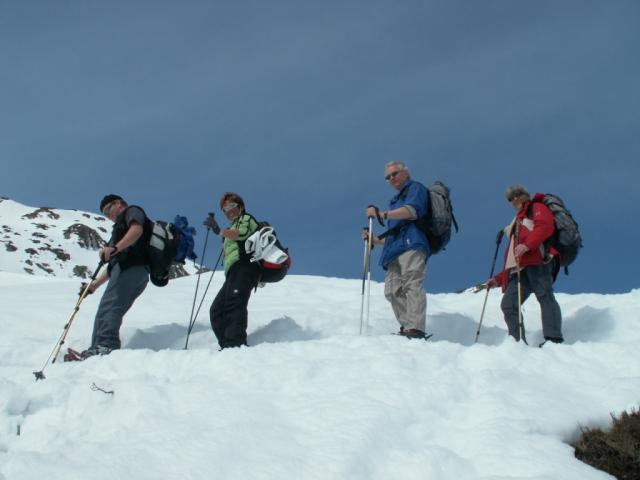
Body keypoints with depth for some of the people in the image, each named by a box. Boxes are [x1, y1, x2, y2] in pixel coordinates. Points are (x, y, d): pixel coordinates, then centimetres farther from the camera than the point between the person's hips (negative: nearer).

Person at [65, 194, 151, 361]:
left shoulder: (132, 211, 15)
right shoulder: (120, 227, 41)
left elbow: (137, 229, -11)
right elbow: (113, 266, 37)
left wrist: (115, 248, -24)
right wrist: (94, 285, 32)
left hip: (132, 267, -10)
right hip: (126, 267, 10)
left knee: (109, 307, -25)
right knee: (104, 313, -1)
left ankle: (106, 347, -41)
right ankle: (97, 350, -13)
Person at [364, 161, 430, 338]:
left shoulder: (415, 188, 13)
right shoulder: (396, 201, 36)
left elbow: (412, 210, -9)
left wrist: (382, 214, -13)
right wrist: (375, 240, 21)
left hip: (412, 245, -9)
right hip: (396, 251, 9)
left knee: (412, 285, -22)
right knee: (392, 290, -8)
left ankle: (415, 329, -33)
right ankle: (406, 327, -13)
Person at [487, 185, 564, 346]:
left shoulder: (537, 208, 17)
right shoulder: (517, 222, 39)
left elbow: (545, 226, -8)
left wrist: (527, 244, -22)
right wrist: (499, 279, 28)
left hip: (538, 261, -8)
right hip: (520, 268, 8)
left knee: (544, 296, -21)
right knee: (508, 304, -7)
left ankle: (554, 339, -31)